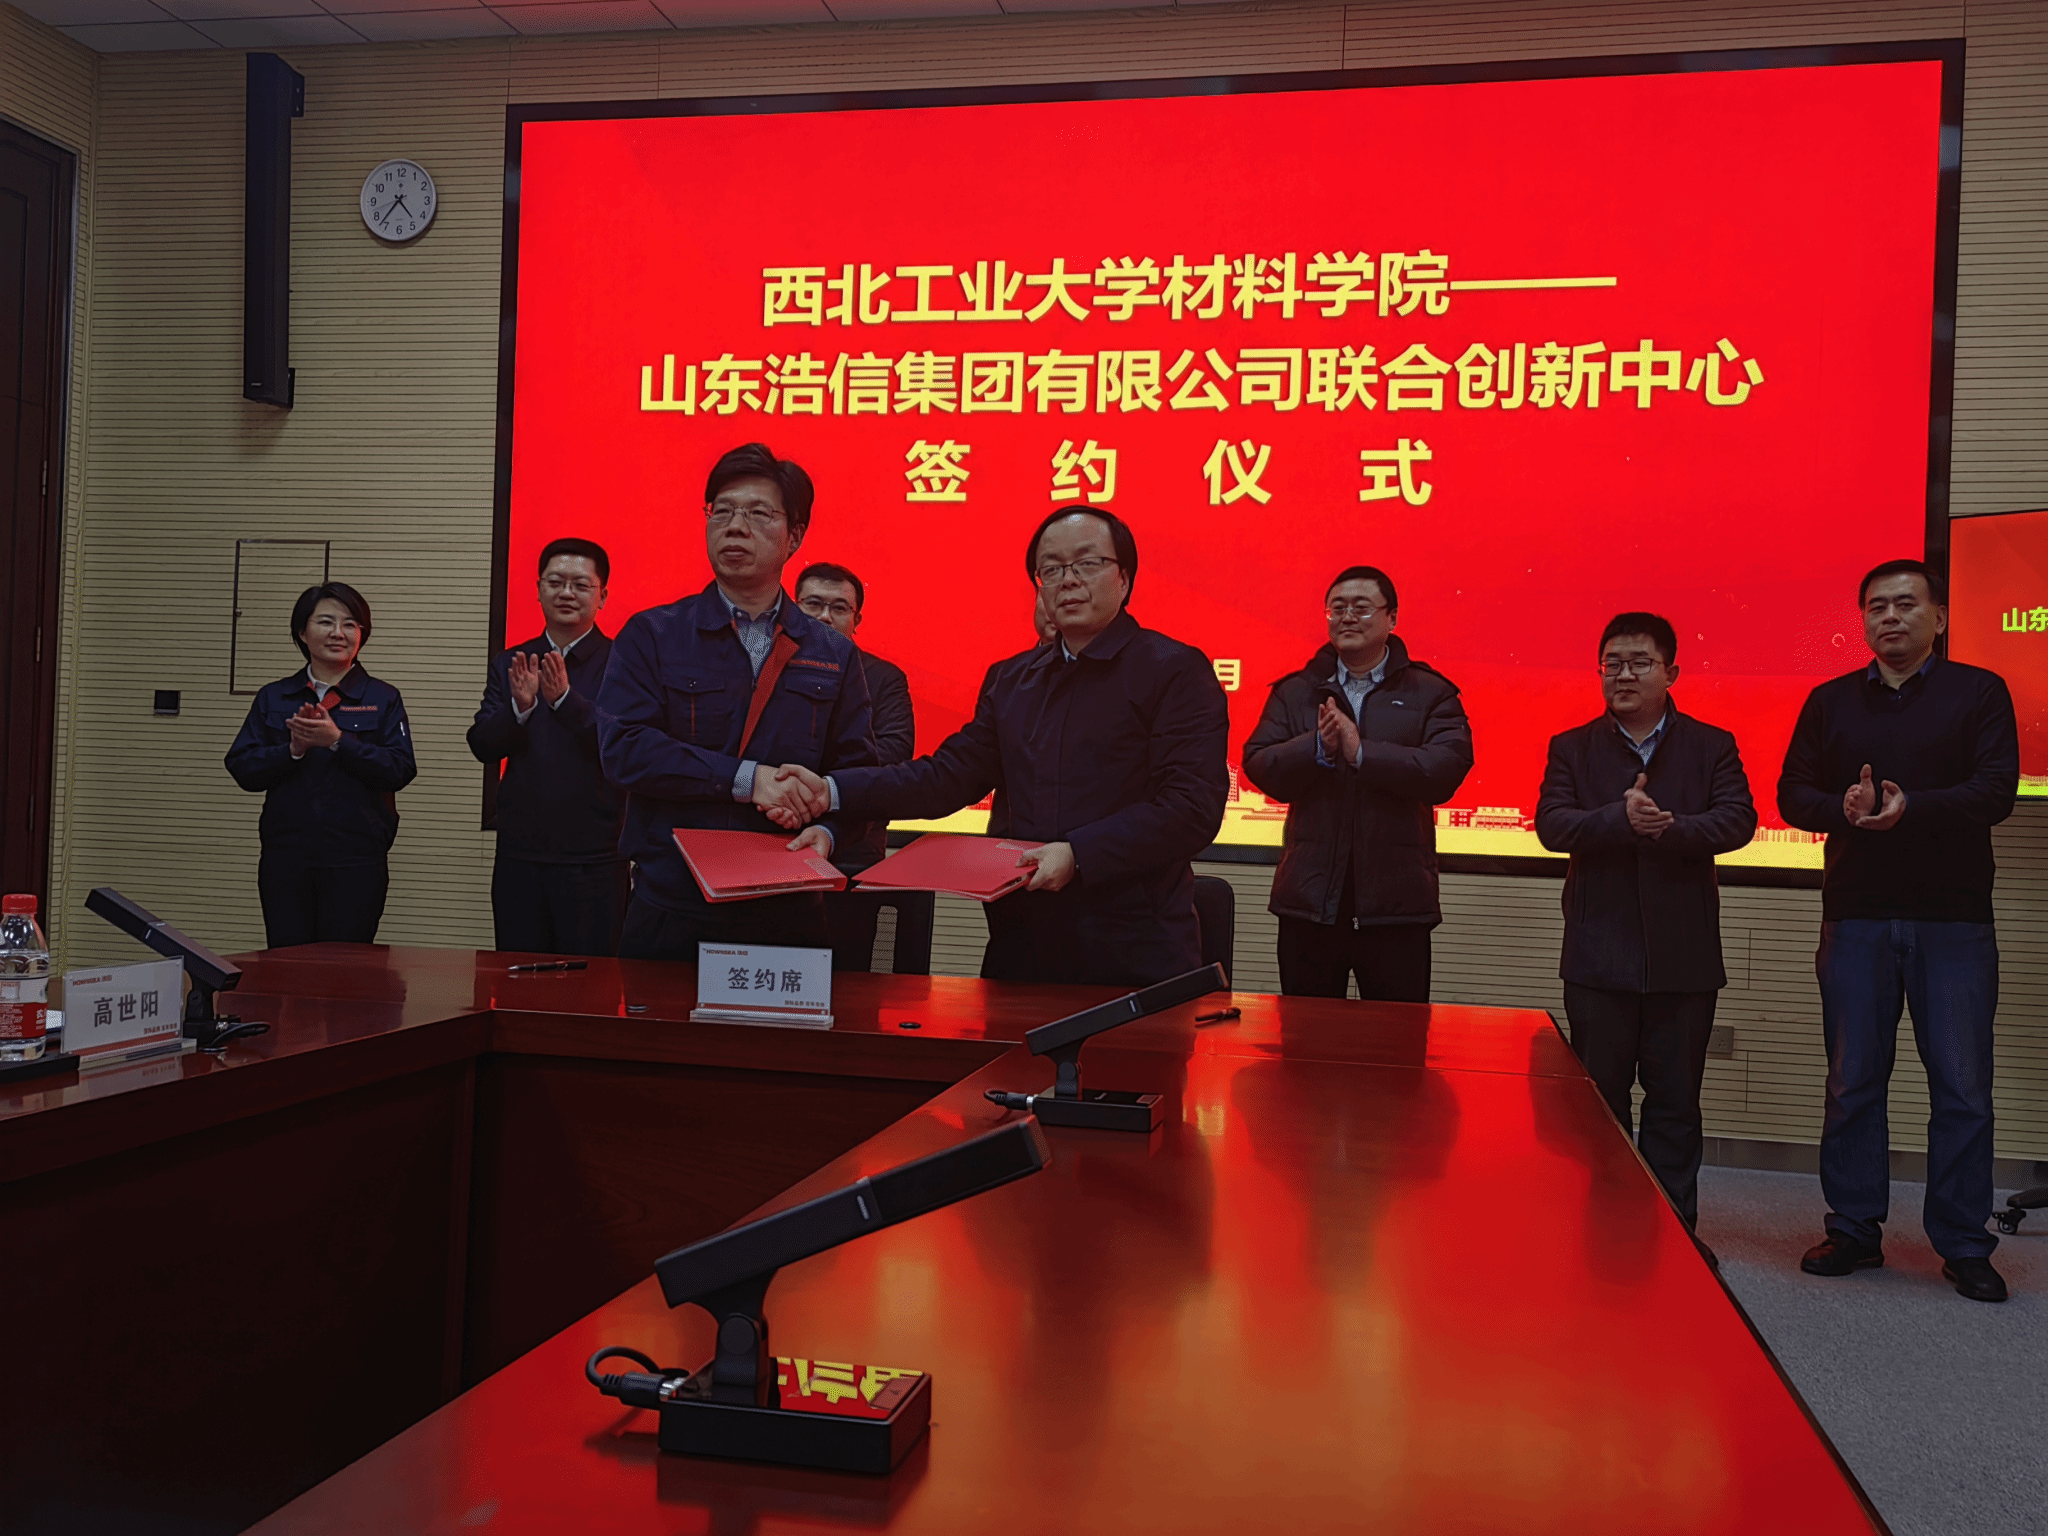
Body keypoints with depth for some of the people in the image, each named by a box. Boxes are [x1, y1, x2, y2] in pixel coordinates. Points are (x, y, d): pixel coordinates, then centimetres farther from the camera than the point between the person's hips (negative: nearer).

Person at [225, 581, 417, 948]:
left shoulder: (382, 699, 6)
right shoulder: (272, 698, 13)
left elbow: (401, 770, -6)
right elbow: (242, 769, 5)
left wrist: (338, 740, -15)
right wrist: (293, 749, -11)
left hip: (356, 860, -2)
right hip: (285, 857, 2)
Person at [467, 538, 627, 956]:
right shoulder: (509, 664, 11)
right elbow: (483, 747, 4)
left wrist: (566, 699, -25)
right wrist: (519, 707, -15)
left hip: (594, 860, -4)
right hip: (518, 856, 4)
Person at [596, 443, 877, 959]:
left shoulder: (833, 655, 10)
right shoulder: (652, 636, 4)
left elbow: (856, 772, 8)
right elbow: (623, 747, -9)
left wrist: (827, 830, -13)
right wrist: (744, 780, -15)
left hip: (787, 913, 2)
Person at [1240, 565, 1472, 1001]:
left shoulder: (1430, 693, 4)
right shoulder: (1294, 692, 11)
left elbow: (1448, 768, -13)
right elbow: (1258, 767, -1)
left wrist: (1362, 752, -20)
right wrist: (1316, 747, -18)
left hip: (1395, 902, -2)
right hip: (1310, 898, 2)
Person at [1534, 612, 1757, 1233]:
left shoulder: (1712, 746, 5)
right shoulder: (1572, 748, 5)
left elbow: (1738, 820, -9)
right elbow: (1552, 825, -9)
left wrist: (1671, 827, -26)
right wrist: (1622, 819, -26)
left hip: (1684, 958, 0)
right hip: (1600, 958, 0)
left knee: (1675, 1105, 9)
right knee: (1600, 1100, 10)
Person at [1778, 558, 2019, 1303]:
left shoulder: (1979, 692, 5)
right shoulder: (1830, 701, 12)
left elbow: (1996, 791, -6)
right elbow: (1793, 795, 6)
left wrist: (1912, 808, -22)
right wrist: (1845, 809, -15)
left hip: (1954, 919, -2)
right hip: (1856, 916, 2)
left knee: (1963, 1086, 1)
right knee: (1852, 1082, 6)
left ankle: (1964, 1245, 11)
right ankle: (1854, 1229, 17)